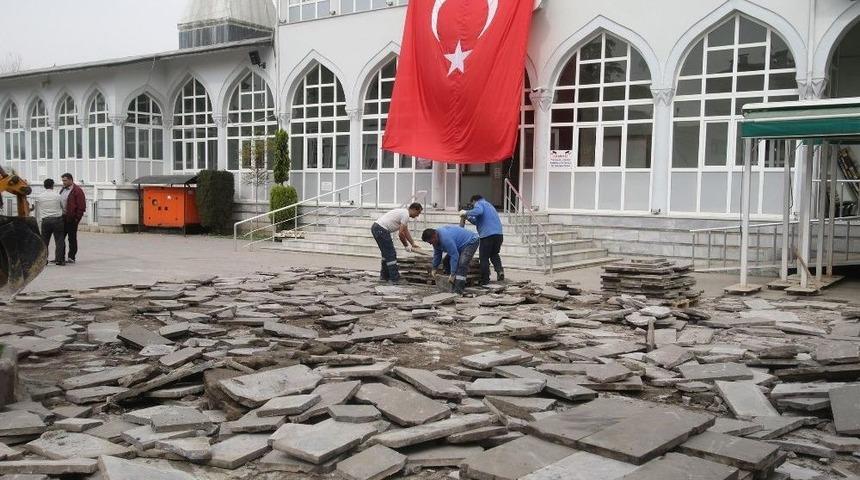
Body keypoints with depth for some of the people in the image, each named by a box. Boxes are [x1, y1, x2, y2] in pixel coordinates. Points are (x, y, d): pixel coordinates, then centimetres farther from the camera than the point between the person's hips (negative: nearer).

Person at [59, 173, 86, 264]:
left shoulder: (77, 191, -10)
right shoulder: (63, 189, 15)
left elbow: (81, 206, -14)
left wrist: (77, 218, -15)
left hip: (71, 219, -8)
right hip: (62, 217, 8)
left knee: (72, 238, 0)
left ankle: (71, 257, 6)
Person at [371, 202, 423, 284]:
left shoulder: (403, 212, 22)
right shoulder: (406, 215, -10)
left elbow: (406, 232, 31)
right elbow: (401, 234, -13)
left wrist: (413, 244, 33)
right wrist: (406, 246, 0)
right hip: (381, 230, -11)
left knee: (386, 254, 20)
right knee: (391, 255, -4)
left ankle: (384, 276, 25)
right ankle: (394, 278, -1)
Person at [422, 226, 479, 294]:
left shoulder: (445, 238, -36)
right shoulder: (437, 237, -4)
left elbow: (454, 256, -35)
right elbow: (437, 254, 9)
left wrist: (453, 274, -32)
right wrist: (434, 268, 7)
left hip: (471, 242, -11)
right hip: (460, 246, 11)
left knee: (462, 264, -27)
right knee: (447, 261, 10)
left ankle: (458, 288, -29)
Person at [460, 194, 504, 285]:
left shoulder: (479, 204, 4)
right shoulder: (488, 204, 31)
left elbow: (478, 211, -22)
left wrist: (466, 213, -11)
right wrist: (468, 217, 28)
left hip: (487, 235, -8)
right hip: (499, 234, 8)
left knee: (484, 258, 2)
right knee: (494, 254, 24)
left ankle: (485, 280, 4)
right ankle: (500, 270, 3)